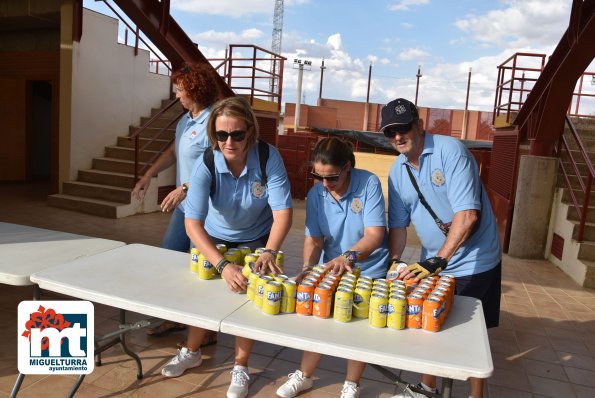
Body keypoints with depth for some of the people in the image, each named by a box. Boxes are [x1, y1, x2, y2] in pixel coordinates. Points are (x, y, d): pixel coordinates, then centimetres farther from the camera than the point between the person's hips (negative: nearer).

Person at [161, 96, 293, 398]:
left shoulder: (269, 158, -30)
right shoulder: (205, 164, -29)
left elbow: (283, 212, -32)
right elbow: (192, 223, -35)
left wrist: (268, 252, -48)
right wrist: (222, 265, -47)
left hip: (256, 238, -1)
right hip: (215, 237, 1)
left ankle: (240, 367, 16)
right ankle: (191, 352, 34)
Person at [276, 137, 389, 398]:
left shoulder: (369, 183, -22)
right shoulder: (316, 194, -11)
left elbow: (375, 235, -28)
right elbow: (314, 239, -10)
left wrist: (349, 257, -43)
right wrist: (308, 266, -28)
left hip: (370, 271, -3)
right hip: (332, 270, 3)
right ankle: (304, 376, 30)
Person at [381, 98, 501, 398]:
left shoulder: (450, 151, -20)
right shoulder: (397, 171, 0)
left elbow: (468, 214, -27)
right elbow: (398, 224, 6)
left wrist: (438, 261, -28)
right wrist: (393, 263, -5)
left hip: (474, 263, -5)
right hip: (433, 263, 6)